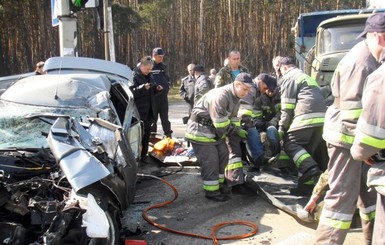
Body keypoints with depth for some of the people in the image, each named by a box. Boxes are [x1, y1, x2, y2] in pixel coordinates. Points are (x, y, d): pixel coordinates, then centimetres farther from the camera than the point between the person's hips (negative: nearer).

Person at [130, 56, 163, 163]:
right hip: (139, 111, -8)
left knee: (147, 132, 12)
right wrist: (143, 88, -30)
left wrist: (157, 89, 6)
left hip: (148, 110, 8)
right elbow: (131, 92, -20)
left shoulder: (149, 76, 15)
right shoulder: (134, 76, -11)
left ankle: (144, 155, 23)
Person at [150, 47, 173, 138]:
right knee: (153, 117, 3)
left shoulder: (163, 66, 13)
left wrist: (166, 88, 8)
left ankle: (168, 135, 17)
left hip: (163, 95, 6)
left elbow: (167, 79, 21)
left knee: (165, 116, 11)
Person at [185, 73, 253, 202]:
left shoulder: (235, 97, 5)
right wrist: (237, 130, -16)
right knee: (210, 161, -7)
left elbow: (232, 117, 13)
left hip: (215, 131, 10)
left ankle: (219, 183, 26)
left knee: (223, 155, 11)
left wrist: (238, 130, 0)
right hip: (201, 131, -10)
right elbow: (221, 124, -29)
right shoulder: (220, 96, -29)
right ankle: (211, 191, 6)